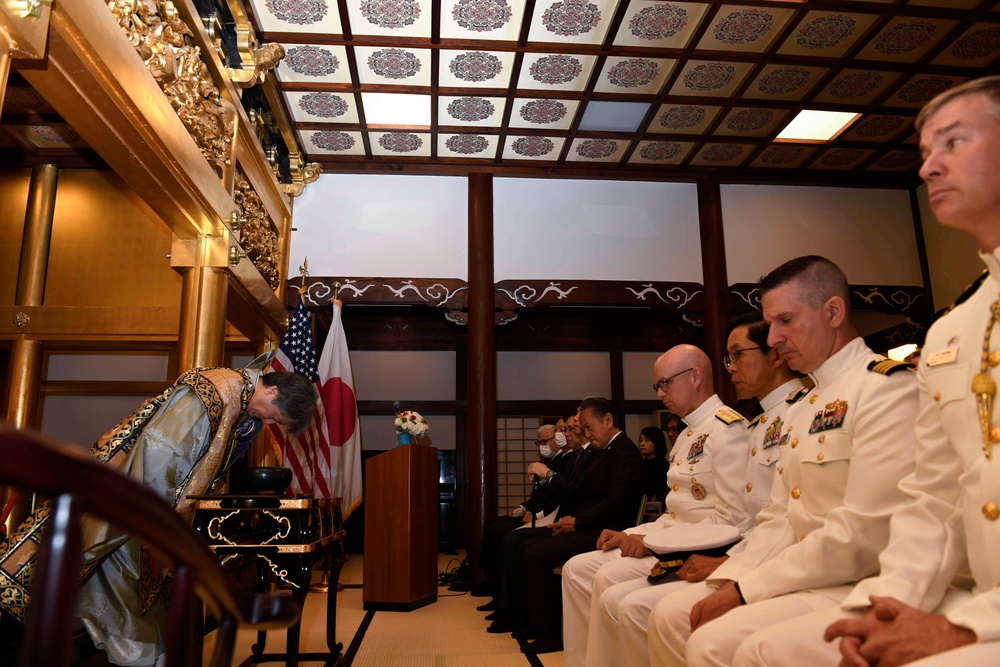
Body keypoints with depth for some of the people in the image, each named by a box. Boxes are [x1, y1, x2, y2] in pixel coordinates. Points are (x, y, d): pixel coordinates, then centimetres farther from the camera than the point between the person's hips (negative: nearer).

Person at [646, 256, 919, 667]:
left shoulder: (886, 386, -13)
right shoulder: (801, 410, 16)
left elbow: (864, 535, -21)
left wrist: (745, 589, -17)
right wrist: (728, 580, -4)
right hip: (798, 577, 8)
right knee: (669, 616, 1)